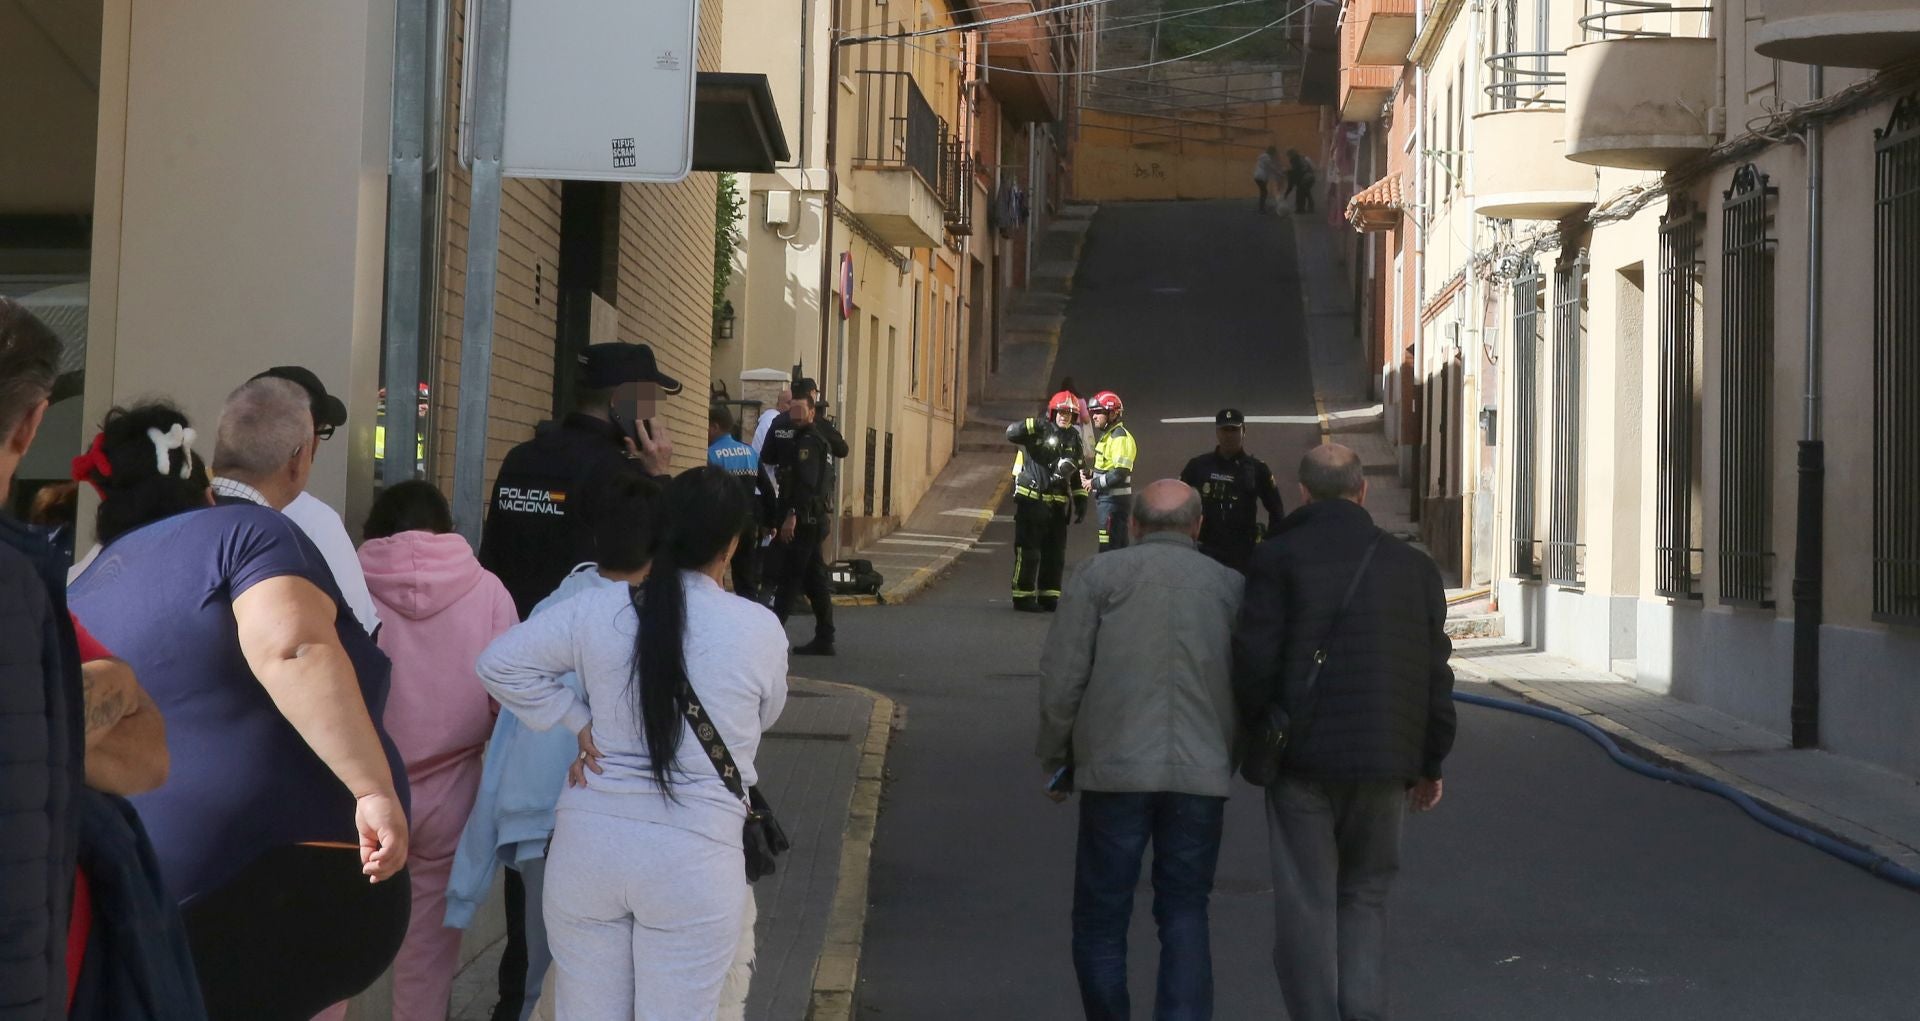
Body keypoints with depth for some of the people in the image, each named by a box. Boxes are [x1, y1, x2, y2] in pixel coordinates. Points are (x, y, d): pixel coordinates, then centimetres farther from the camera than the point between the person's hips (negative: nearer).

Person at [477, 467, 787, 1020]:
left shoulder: (597, 609, -1)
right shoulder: (761, 630, -6)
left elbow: (500, 664, 2)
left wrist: (578, 722, 5)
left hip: (589, 840, 2)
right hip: (695, 854, -2)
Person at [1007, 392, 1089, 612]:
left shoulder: (1073, 438, 14)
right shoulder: (1040, 431, -5)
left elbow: (1078, 473, 21)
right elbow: (1012, 433, -21)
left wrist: (1081, 501, 16)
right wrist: (1033, 426, -32)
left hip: (1056, 503, 6)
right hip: (1030, 500, -6)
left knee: (1055, 553, 9)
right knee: (1028, 551, -4)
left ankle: (1049, 596, 18)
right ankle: (1023, 597, 1)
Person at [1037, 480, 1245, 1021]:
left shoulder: (1101, 576, 1)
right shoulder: (1231, 586, 8)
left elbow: (1061, 677, -3)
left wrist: (1054, 759, 8)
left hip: (1115, 770, -2)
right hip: (1203, 773, 2)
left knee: (1102, 913, 8)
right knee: (1185, 913, 10)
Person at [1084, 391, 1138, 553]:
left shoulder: (1120, 438, -16)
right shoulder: (1107, 435, 16)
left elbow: (1120, 474, -23)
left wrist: (1094, 483, -15)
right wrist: (1091, 475, 3)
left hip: (1114, 500, -10)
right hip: (1106, 497, 10)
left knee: (1108, 548, -11)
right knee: (1120, 547, 15)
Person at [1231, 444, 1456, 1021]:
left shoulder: (1279, 557, -4)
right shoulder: (1412, 566, 7)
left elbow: (1254, 660, -11)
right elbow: (1436, 674, 9)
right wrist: (1429, 764, 17)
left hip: (1302, 757, -3)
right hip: (1384, 759, 3)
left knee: (1305, 907, 4)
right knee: (1365, 897, 14)